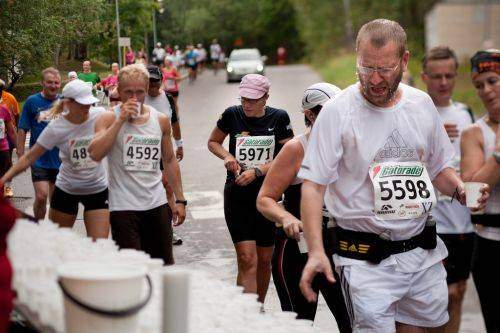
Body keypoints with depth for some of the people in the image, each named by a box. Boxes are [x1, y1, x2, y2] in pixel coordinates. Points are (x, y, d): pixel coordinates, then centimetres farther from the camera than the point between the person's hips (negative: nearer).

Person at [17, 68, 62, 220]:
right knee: (41, 196, -12)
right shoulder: (32, 101, -4)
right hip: (39, 159, -3)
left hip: (60, 159, 3)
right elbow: (22, 130, -2)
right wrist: (20, 155, -7)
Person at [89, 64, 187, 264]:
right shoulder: (108, 118, -4)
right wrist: (120, 120, -19)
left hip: (157, 204, 4)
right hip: (123, 207, -4)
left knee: (165, 265, 10)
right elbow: (95, 154, -21)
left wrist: (180, 200, 13)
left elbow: (169, 161, 17)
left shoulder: (161, 120, 8)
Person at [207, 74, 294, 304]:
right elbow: (213, 142, 14)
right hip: (237, 196, -1)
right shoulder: (232, 115, -1)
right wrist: (227, 156, -6)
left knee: (264, 259, 11)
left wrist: (257, 171, -15)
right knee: (247, 259, -11)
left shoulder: (279, 118, -3)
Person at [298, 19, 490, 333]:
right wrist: (316, 251, -23)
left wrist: (460, 188, -4)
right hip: (366, 258, -5)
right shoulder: (337, 111, -11)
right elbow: (313, 184, -12)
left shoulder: (422, 104, 6)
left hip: (424, 251, 5)